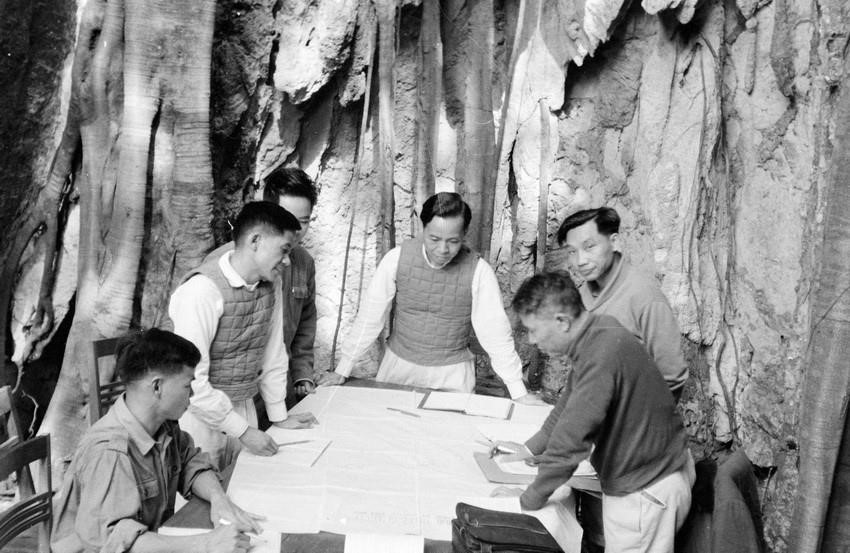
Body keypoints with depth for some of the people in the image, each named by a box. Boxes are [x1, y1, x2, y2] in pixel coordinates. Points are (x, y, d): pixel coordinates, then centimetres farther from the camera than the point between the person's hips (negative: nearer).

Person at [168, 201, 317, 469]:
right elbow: (191, 380, -24)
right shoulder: (202, 289, -23)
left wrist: (279, 416, 12)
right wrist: (242, 431, -20)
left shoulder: (271, 283, 1)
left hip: (243, 409, 6)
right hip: (200, 415, -6)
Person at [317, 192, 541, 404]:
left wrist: (519, 393, -15)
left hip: (452, 373, -1)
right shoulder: (397, 259, -13)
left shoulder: (478, 271, -16)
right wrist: (342, 371, -4)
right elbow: (370, 317, -6)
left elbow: (495, 332, -13)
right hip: (399, 364, 1)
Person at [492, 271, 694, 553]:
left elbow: (572, 439, -29)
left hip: (647, 491, -9)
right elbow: (571, 403, 16)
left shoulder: (603, 355, -31)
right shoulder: (596, 332, 0)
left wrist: (528, 500, -17)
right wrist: (530, 448, 18)